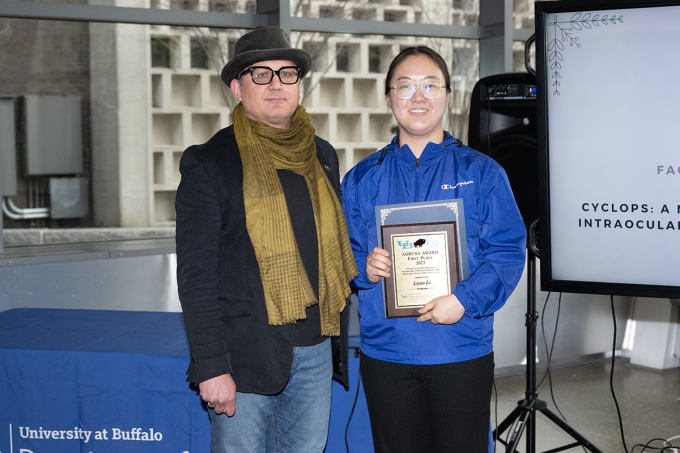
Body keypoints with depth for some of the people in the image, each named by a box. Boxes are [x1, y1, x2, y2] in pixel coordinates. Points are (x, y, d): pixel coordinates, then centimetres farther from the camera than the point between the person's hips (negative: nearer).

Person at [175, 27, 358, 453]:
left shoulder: (322, 156, 11)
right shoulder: (208, 163, -6)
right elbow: (195, 275, -10)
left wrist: (340, 340, 13)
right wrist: (211, 367, -15)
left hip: (316, 351, 5)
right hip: (245, 353, -5)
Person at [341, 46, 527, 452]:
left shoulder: (481, 172, 3)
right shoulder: (363, 179, 10)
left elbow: (509, 250, -4)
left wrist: (465, 300, -17)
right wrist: (364, 268, -11)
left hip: (462, 353, -2)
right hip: (385, 353, 2)